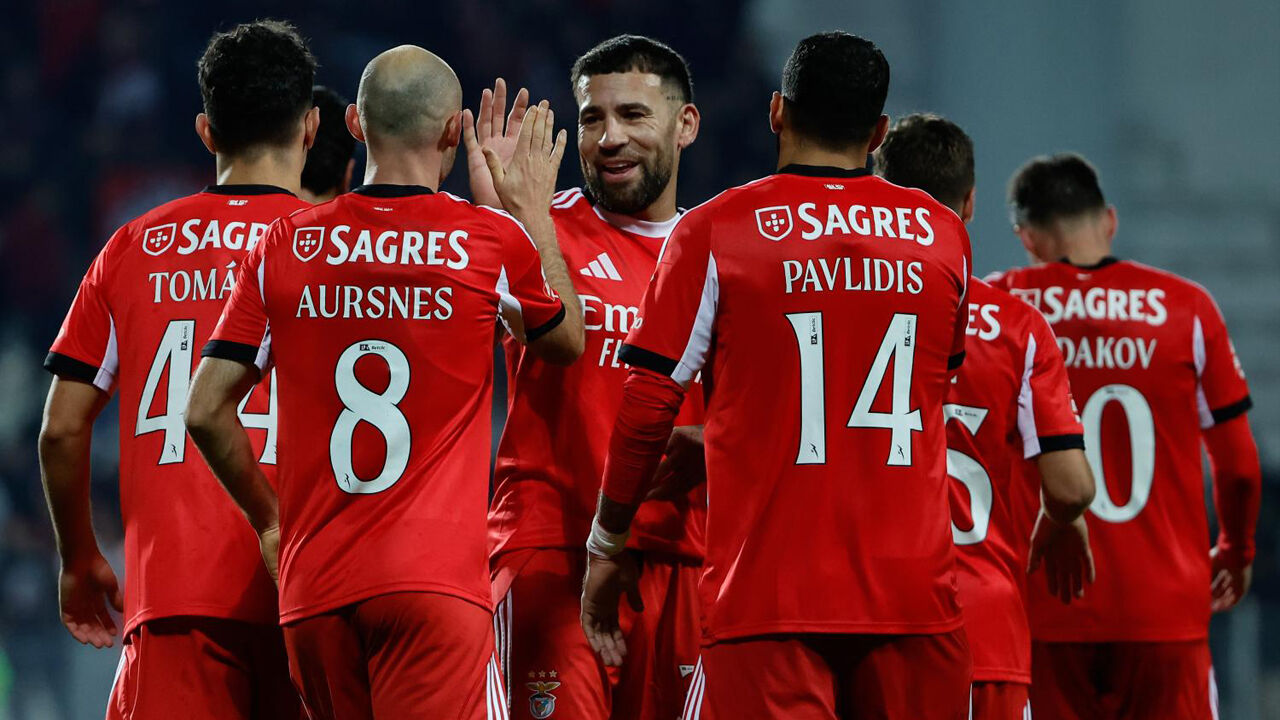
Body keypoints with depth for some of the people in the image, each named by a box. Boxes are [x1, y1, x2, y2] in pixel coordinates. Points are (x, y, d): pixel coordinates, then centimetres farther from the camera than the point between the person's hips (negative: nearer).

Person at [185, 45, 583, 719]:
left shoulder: (285, 244, 6)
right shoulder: (493, 241, 0)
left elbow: (206, 411, 7)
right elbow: (566, 341, 21)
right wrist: (533, 210, 32)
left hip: (312, 588, 4)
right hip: (434, 584, -4)